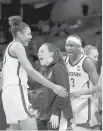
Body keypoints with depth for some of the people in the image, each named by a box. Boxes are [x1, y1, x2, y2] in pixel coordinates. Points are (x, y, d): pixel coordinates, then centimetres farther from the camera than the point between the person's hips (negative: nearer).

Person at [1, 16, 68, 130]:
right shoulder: (17, 46, -3)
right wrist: (53, 87, -16)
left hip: (8, 92, 10)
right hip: (17, 91, -10)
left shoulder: (9, 48, 25)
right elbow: (30, 71, -14)